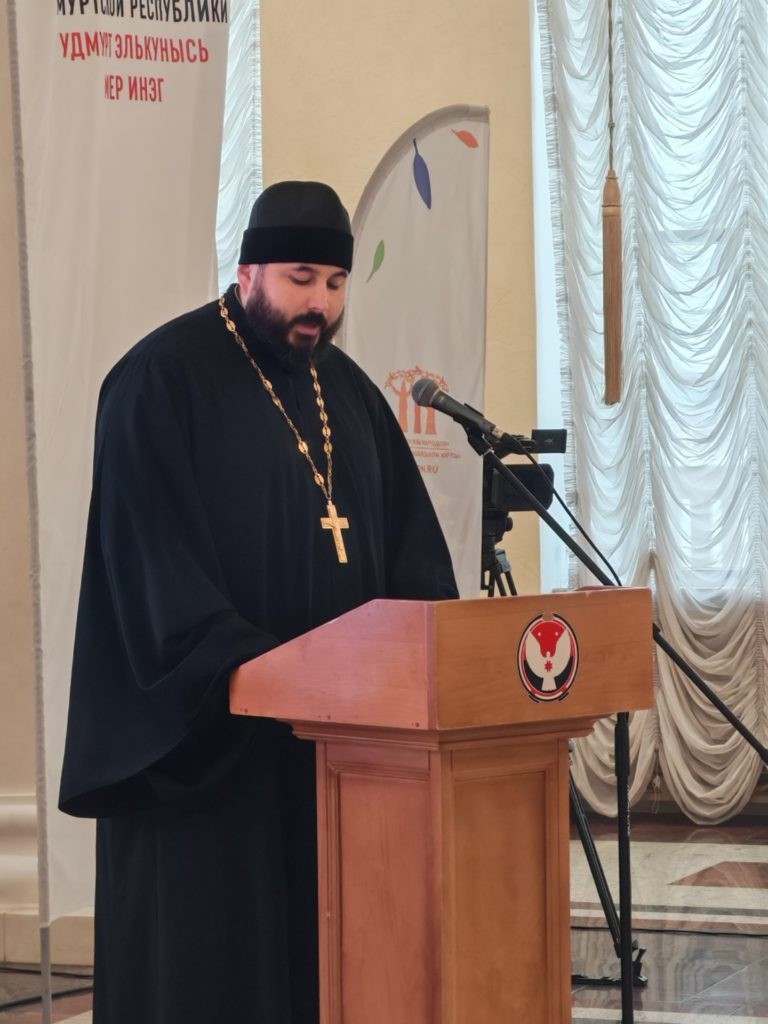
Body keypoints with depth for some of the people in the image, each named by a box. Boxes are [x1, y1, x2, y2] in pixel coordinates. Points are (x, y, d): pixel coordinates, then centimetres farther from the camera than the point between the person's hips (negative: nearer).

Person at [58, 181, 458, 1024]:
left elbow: (410, 543, 13)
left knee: (319, 950, 7)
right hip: (201, 732, -6)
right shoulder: (161, 382, -8)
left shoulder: (347, 390, 14)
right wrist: (247, 669, -23)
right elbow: (151, 557, -15)